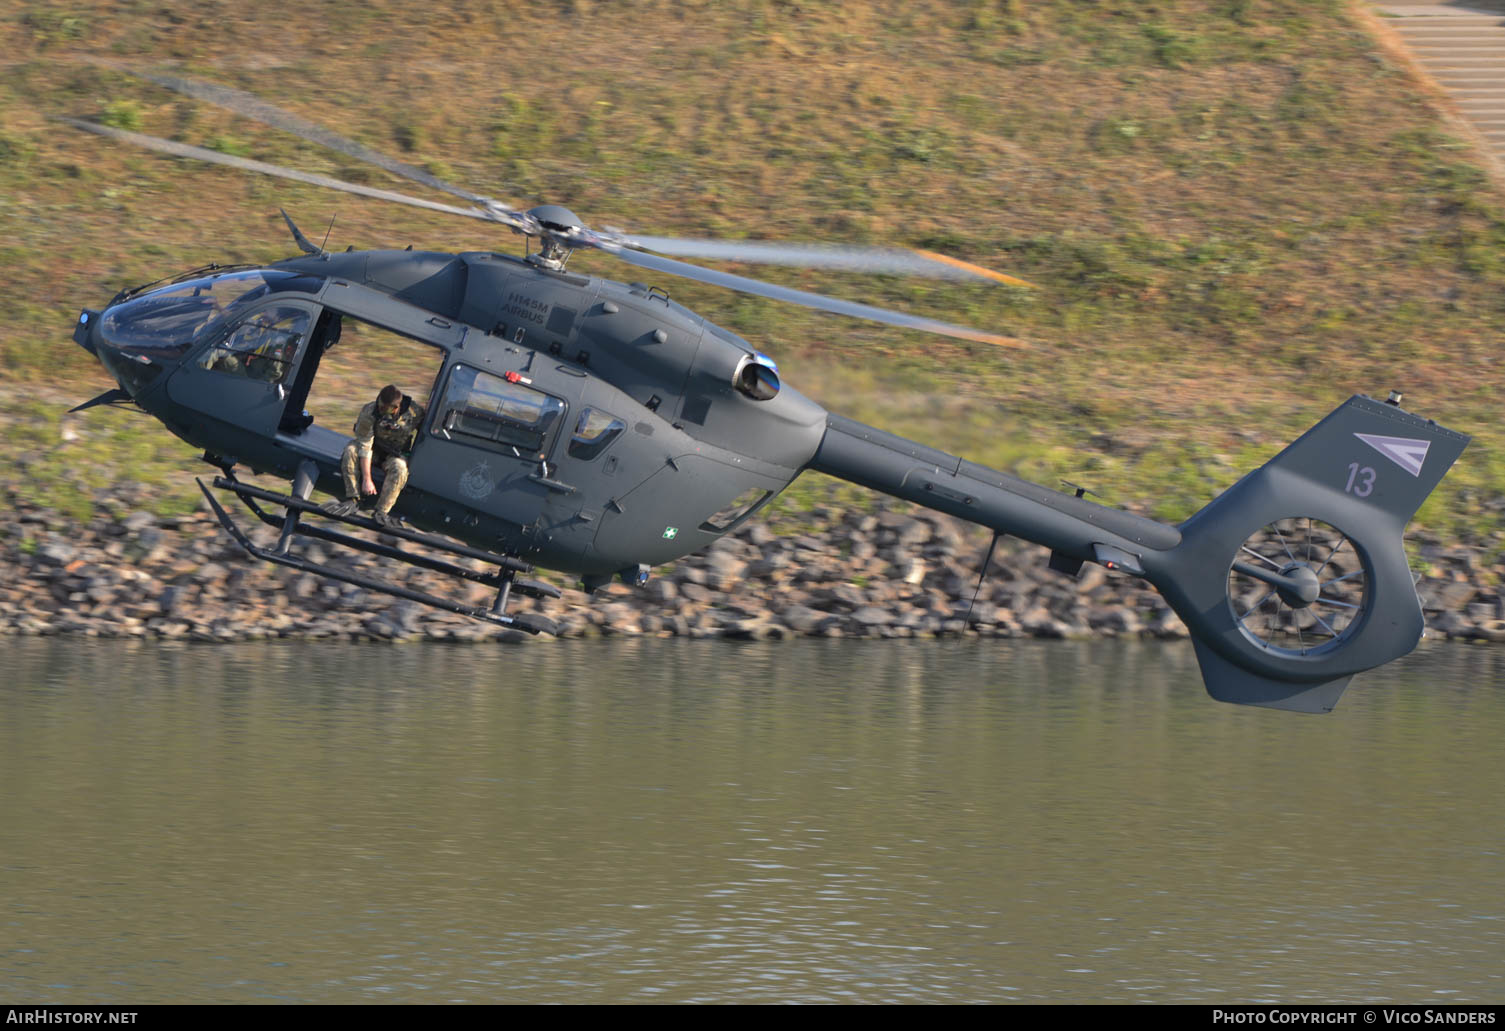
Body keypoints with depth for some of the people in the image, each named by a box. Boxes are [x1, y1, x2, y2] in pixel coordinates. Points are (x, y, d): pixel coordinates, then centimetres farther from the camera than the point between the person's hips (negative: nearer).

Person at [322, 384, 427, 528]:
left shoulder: (415, 412, -24)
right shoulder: (369, 413, -25)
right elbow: (365, 447, -25)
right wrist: (367, 479, -28)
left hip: (397, 454, -1)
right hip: (375, 450, 1)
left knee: (399, 468, -34)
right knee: (351, 449, -28)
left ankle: (381, 512, -30)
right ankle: (352, 501, -26)